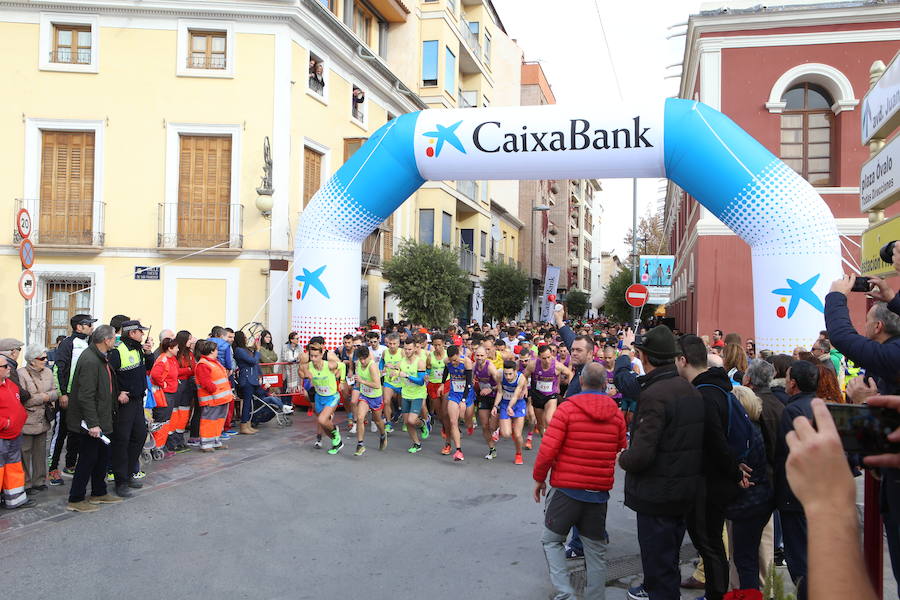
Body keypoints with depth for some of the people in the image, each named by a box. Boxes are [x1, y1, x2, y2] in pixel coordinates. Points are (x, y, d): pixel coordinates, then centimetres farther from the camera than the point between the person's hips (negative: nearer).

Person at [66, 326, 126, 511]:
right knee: (88, 459, 0)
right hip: (89, 423, -10)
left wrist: (118, 393, 10)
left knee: (103, 456, 18)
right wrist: (92, 423, -26)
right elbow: (86, 396, -26)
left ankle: (99, 493, 31)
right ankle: (75, 500, 12)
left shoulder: (101, 358, 10)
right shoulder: (90, 360, -22)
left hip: (101, 420, 10)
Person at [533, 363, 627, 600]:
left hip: (566, 489, -3)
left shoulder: (567, 409, -11)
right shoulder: (617, 414, 1)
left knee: (552, 540, 12)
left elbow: (547, 450, -14)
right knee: (596, 549, 15)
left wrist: (538, 478, -1)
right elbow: (621, 453, 11)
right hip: (600, 492, 3)